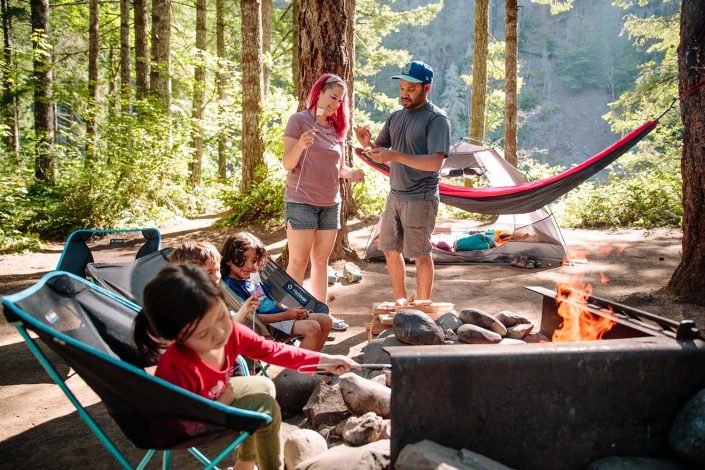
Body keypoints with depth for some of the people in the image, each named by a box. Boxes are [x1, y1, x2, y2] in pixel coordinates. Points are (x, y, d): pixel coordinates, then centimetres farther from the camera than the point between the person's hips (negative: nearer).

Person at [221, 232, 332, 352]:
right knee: (312, 328, -25)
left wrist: (290, 310, 1)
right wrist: (286, 315, -20)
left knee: (325, 320, 2)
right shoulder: (230, 285, -14)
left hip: (280, 313, 9)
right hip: (267, 324, -9)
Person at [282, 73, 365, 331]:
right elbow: (287, 164, -9)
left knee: (321, 260, 11)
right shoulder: (299, 120, -4)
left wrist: (352, 172, -2)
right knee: (298, 261, -6)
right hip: (301, 201, -6)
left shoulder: (336, 127, 14)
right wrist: (301, 144, -28)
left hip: (330, 203, 6)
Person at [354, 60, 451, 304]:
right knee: (390, 250, 12)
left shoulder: (436, 119, -11)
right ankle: (400, 303, 27)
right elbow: (380, 150, 15)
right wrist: (367, 143, -8)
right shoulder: (396, 117, 12)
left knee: (420, 254, 1)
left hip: (420, 198, -7)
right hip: (395, 195, 7)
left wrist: (395, 156, -30)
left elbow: (435, 162, -22)